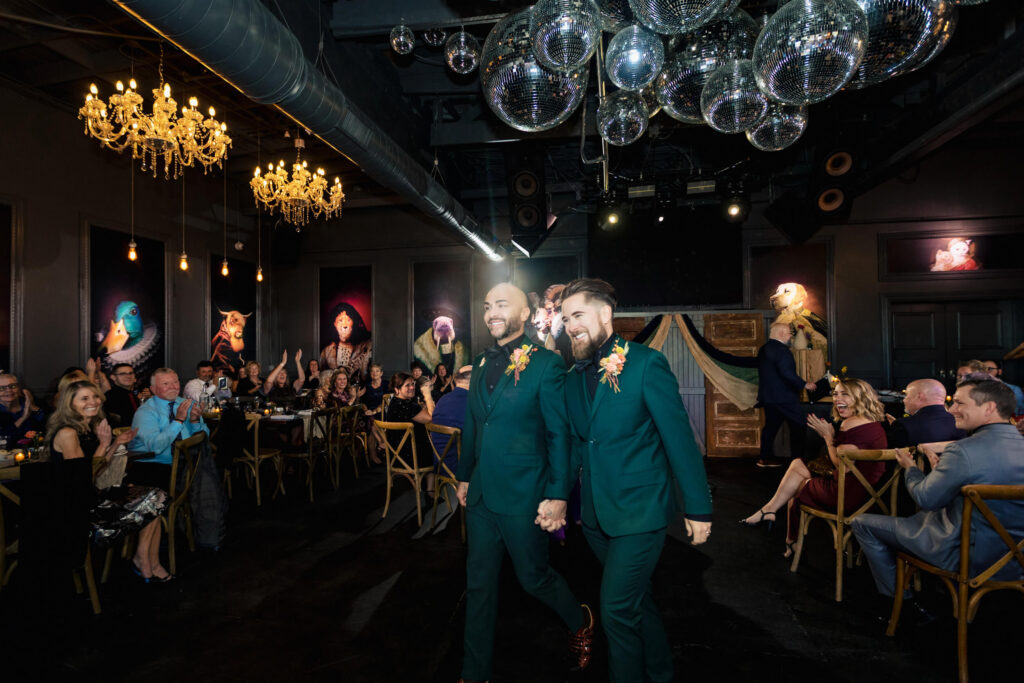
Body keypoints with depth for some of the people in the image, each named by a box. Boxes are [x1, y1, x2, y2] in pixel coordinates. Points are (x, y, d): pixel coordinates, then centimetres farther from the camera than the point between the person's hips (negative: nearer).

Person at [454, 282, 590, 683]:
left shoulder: (545, 364, -12)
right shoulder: (482, 364, 7)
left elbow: (559, 434, -12)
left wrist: (558, 495, -13)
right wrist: (464, 476, 17)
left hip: (522, 496, -6)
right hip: (481, 494, 6)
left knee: (533, 577, 11)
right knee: (478, 583, 15)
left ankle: (580, 621, 42)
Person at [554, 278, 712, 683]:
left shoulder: (646, 364, -13)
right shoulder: (574, 379, 6)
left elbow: (679, 439, -12)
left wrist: (698, 509, -10)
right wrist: (559, 497, 1)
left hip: (639, 513, -6)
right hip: (595, 515, 6)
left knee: (617, 609, -3)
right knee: (637, 600, 21)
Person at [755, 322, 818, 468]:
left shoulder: (764, 349, 13)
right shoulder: (780, 349, -17)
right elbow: (787, 373, -24)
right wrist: (804, 384, -14)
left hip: (768, 396, 9)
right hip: (783, 397, -9)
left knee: (770, 426, 13)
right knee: (798, 427, 1)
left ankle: (765, 458, 16)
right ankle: (797, 460, 3)